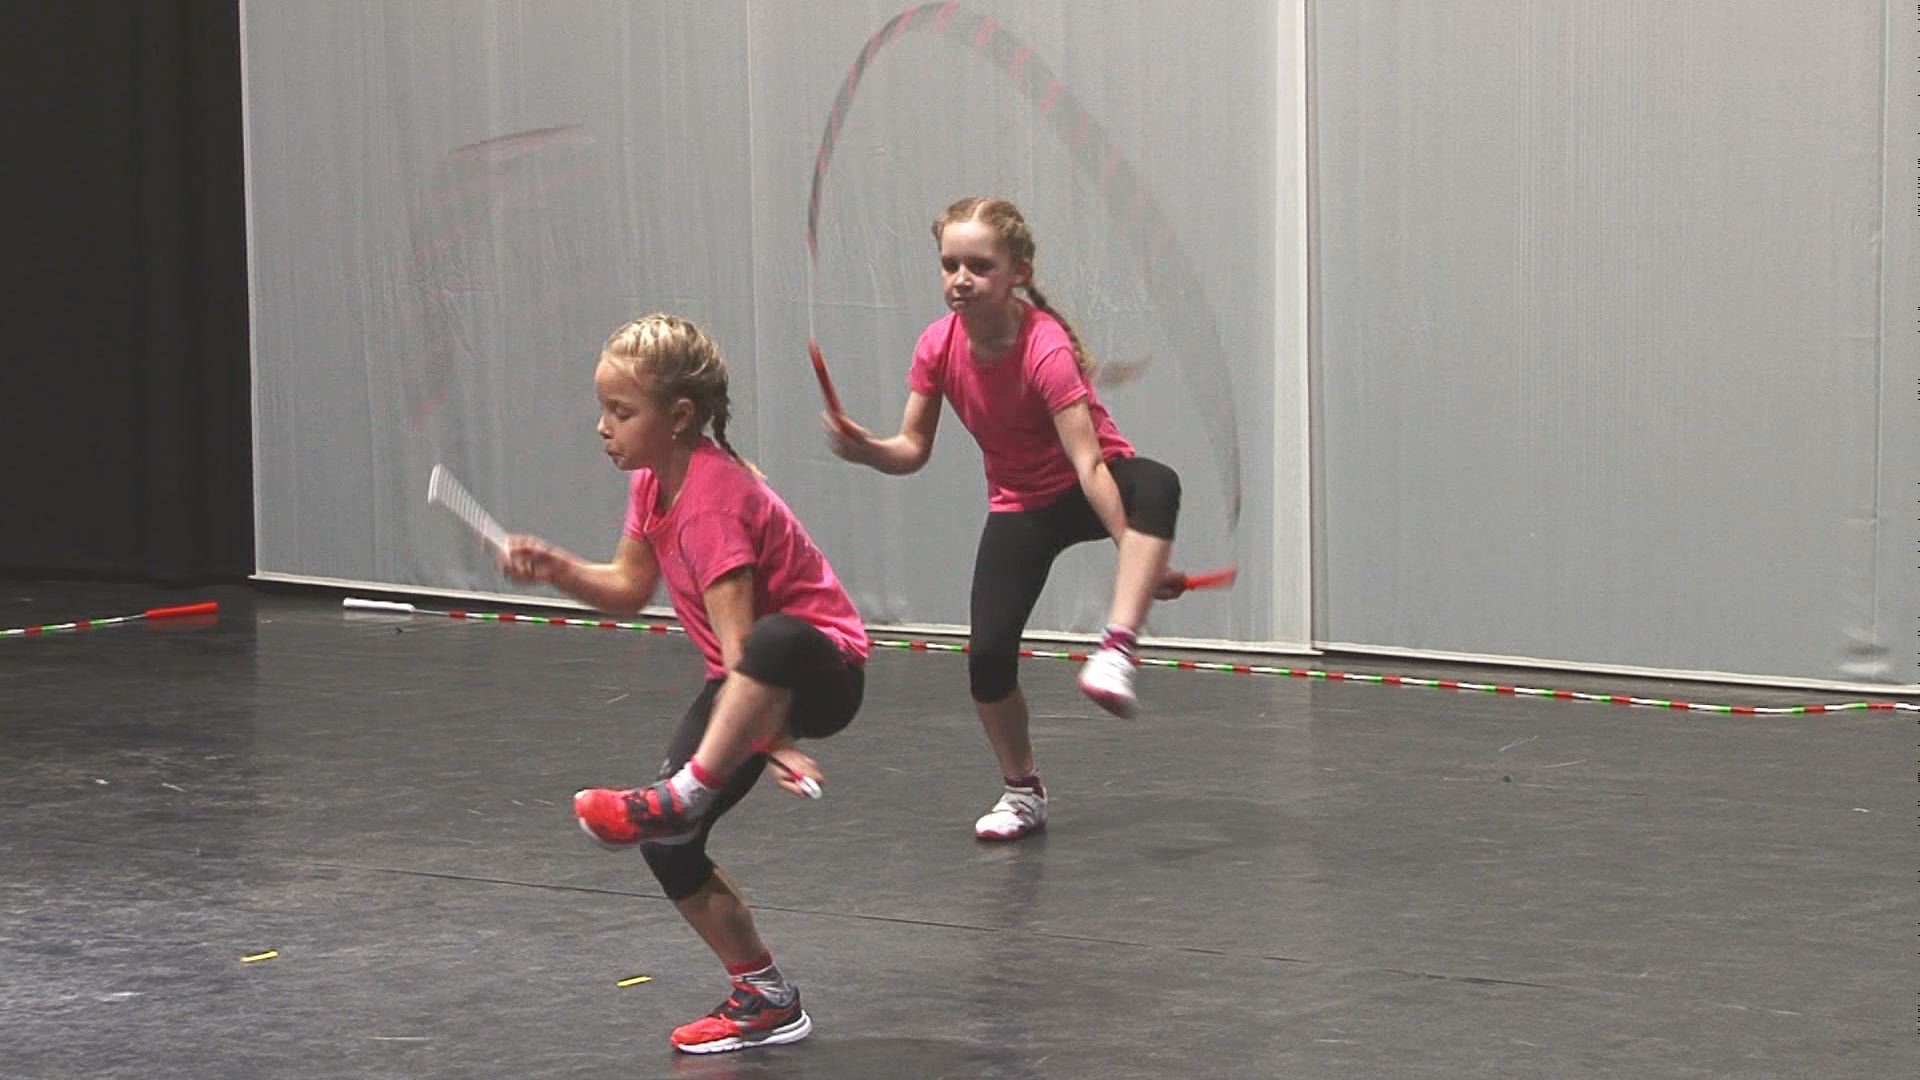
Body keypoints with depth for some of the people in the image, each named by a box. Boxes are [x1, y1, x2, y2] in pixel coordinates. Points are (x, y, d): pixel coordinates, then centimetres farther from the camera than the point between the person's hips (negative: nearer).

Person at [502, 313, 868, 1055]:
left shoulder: (711, 500, -26)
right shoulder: (653, 481, 2)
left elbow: (740, 646, -32)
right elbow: (627, 591, 9)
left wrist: (772, 742, -36)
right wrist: (556, 570, -8)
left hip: (820, 667, -9)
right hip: (750, 686, 9)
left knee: (773, 646, -46)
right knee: (667, 846, 2)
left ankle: (683, 794, -45)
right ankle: (765, 1000, 14)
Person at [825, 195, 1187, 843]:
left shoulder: (1046, 348, -28)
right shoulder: (939, 346, -12)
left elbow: (1088, 462, -33)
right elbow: (913, 449, -3)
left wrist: (1139, 552, -40)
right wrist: (865, 448, -25)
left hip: (1089, 488, -4)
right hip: (1019, 505, 4)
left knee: (1156, 484, -40)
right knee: (988, 655, -10)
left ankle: (1117, 650, -49)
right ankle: (1022, 791, 15)